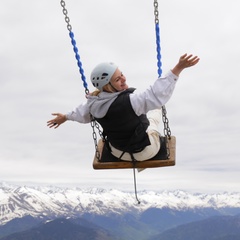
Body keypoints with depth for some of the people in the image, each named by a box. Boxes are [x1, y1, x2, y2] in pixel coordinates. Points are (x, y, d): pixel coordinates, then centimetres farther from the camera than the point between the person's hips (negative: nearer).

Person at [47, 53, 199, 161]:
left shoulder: (94, 104, -17)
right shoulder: (129, 101, -40)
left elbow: (81, 113, 4)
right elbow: (158, 93, -44)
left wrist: (65, 117, 27)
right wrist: (179, 68, -45)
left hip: (118, 153, 5)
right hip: (146, 151, -5)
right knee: (155, 108, 22)